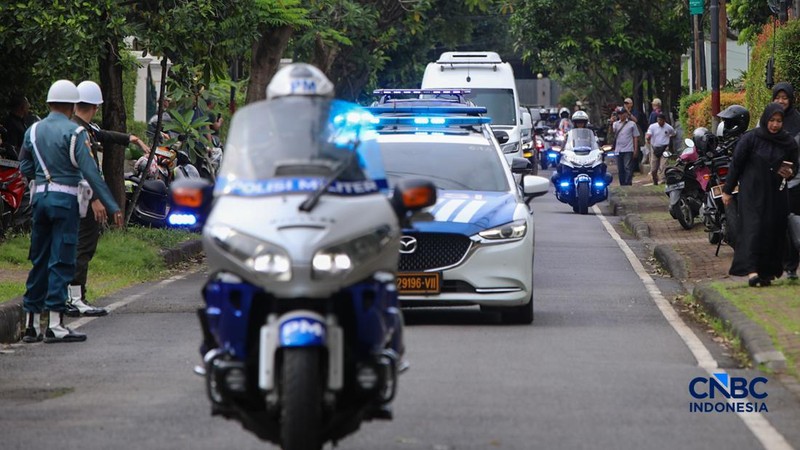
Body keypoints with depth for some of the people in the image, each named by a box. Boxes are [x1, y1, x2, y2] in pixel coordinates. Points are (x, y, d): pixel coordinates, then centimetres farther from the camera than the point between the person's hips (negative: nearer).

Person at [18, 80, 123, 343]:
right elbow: (90, 172, -15)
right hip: (65, 198, -6)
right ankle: (55, 325, -7)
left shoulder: (33, 131, 8)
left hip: (40, 196, 6)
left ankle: (31, 323, 15)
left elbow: (25, 168, 13)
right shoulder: (74, 132, -10)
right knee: (61, 262, -4)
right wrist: (111, 206, -14)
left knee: (39, 261, 12)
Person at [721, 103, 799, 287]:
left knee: (774, 231, 2)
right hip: (752, 192, -4)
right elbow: (736, 163, -3)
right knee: (752, 226, -14)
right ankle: (751, 270, -24)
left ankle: (767, 271, 10)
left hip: (776, 194, 4)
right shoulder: (751, 138, -7)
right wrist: (727, 191, -1)